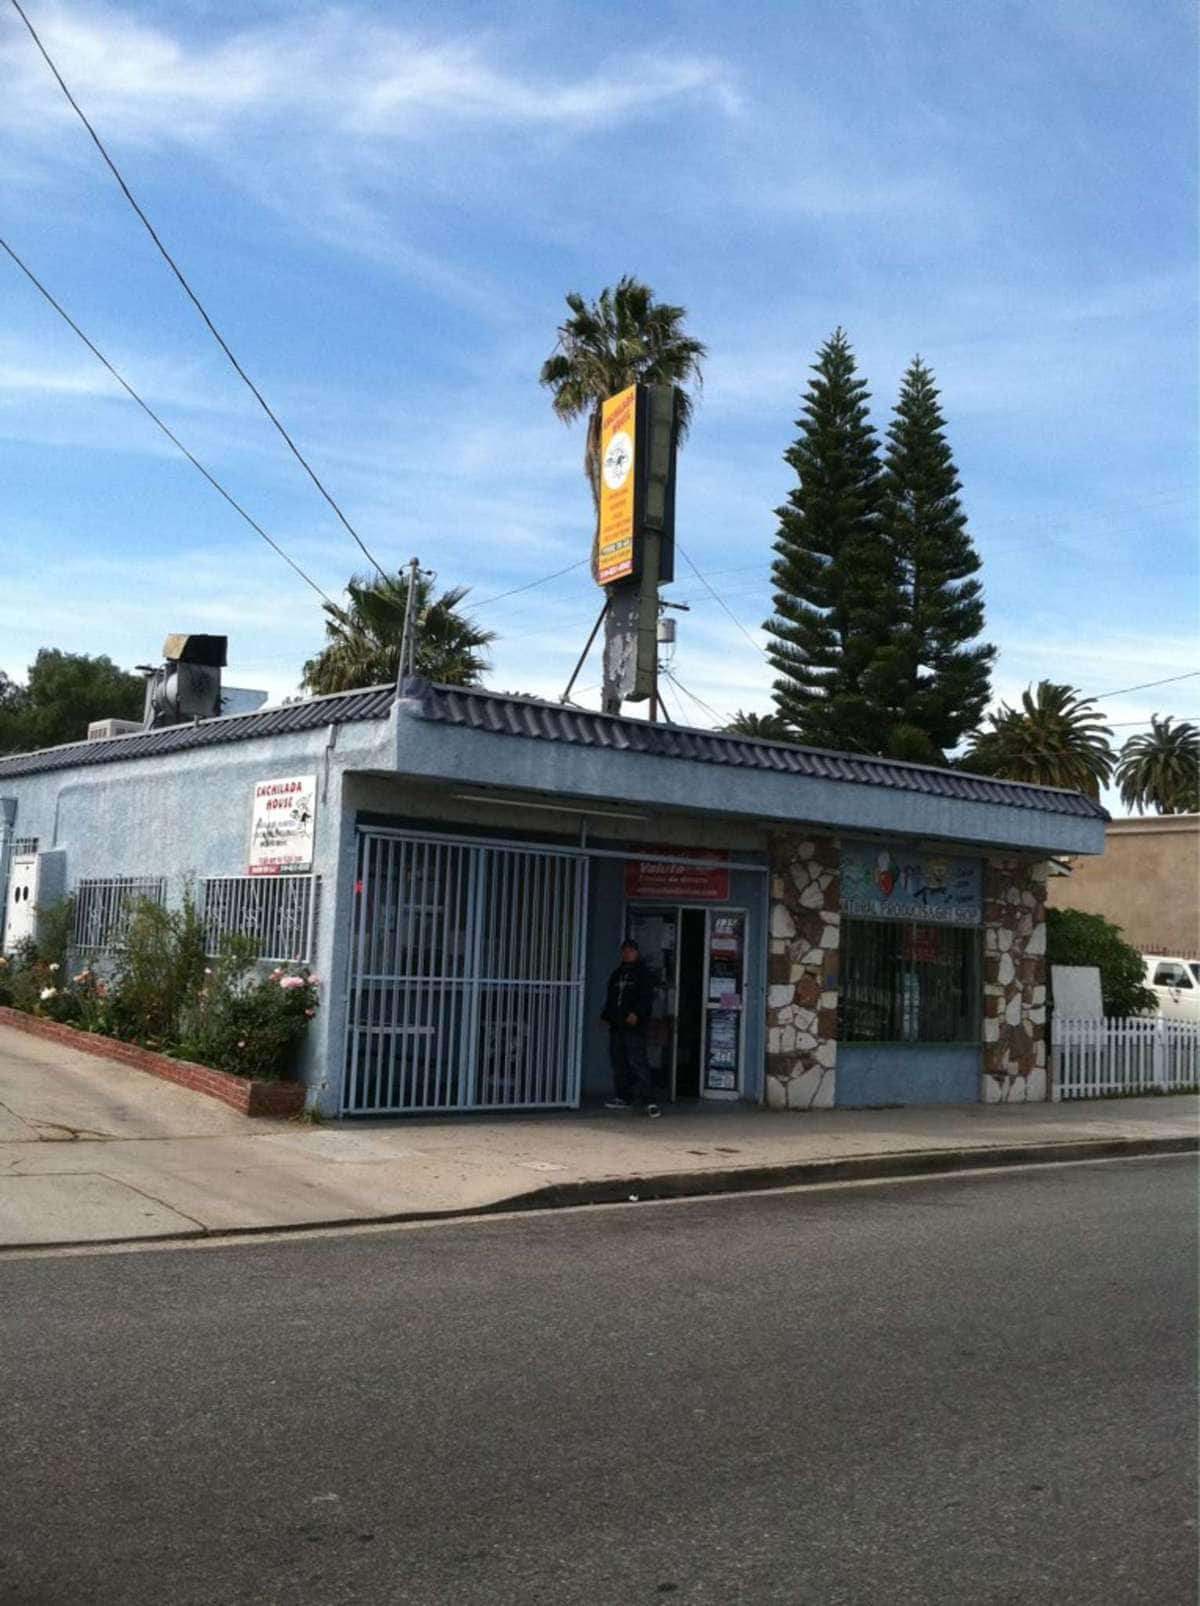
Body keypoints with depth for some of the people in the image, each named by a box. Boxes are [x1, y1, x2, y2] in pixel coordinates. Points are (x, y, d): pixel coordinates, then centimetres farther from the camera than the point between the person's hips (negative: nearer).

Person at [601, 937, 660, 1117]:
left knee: (637, 1061, -15)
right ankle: (622, 1097, 17)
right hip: (617, 1026, 8)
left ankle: (649, 1100, -17)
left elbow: (647, 997, -9)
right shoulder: (617, 974, 22)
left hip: (634, 1025, -7)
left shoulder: (644, 973, 1)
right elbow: (610, 998, 27)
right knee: (618, 1063, 9)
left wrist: (636, 1013, -22)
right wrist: (606, 1017, 16)